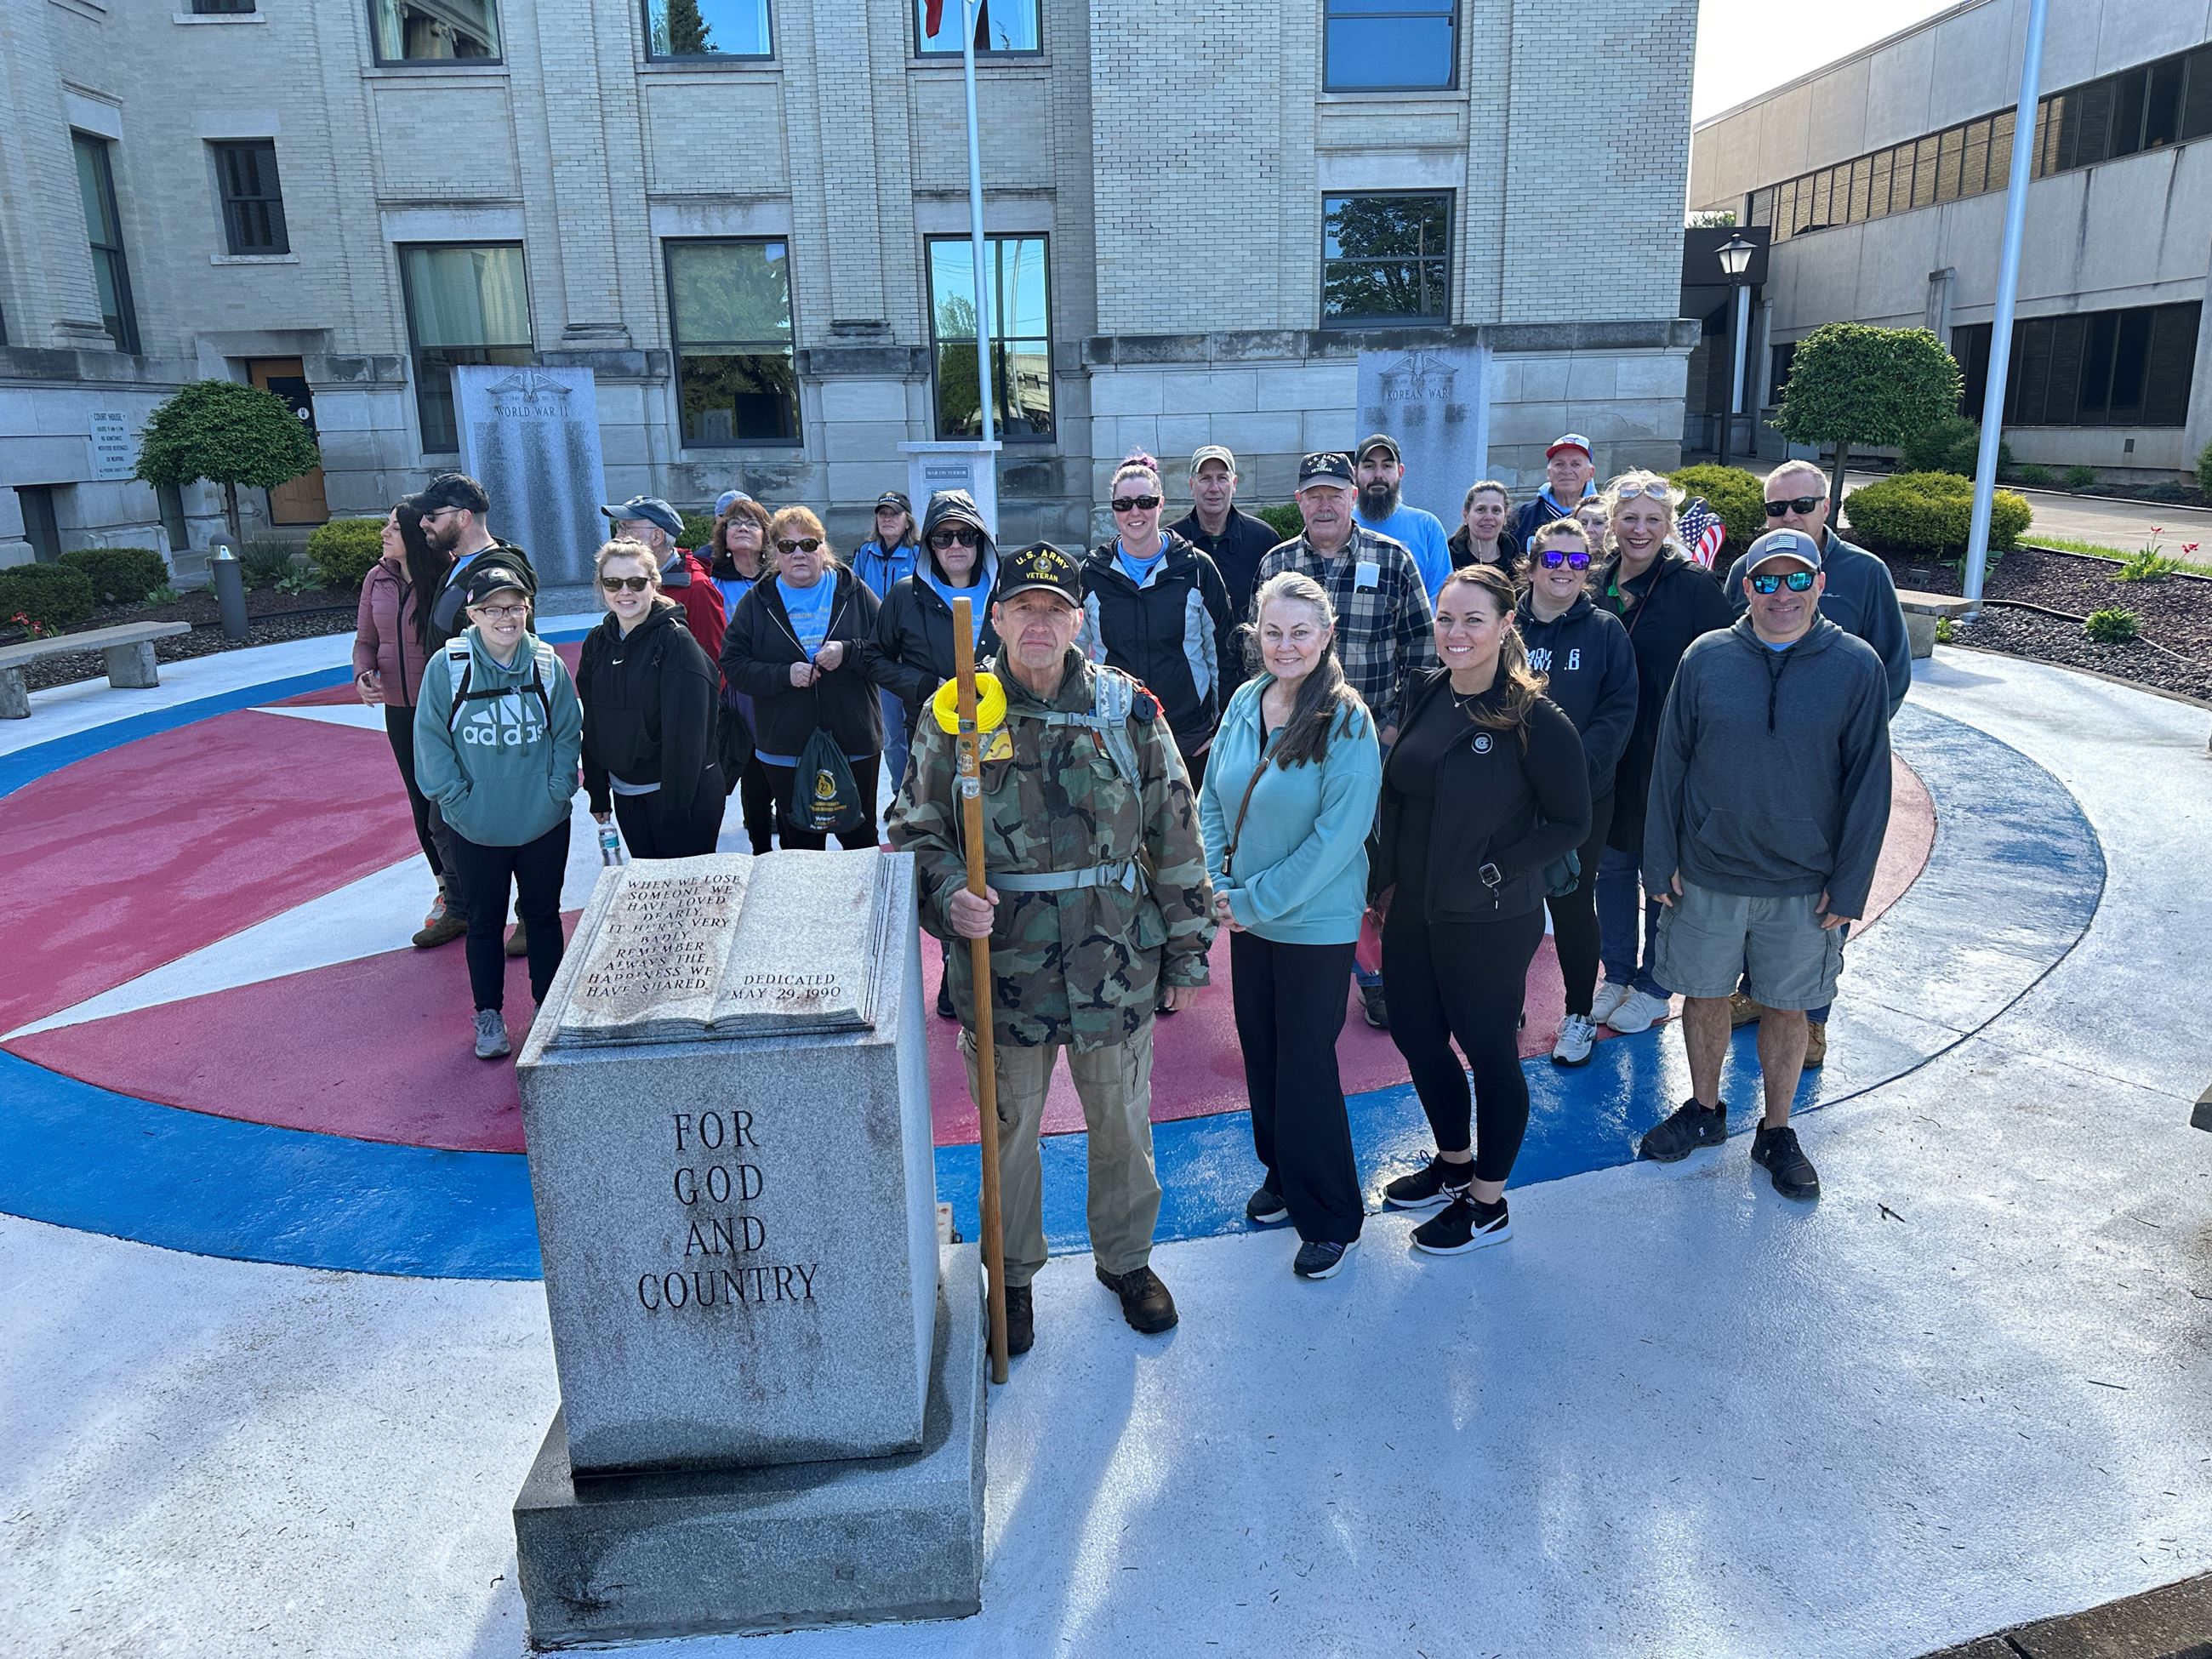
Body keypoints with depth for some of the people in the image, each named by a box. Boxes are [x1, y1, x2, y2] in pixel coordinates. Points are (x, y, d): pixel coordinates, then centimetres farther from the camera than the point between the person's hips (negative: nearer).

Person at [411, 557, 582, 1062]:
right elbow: (431, 738, -7)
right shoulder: (447, 667, -10)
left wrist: (557, 790, -8)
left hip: (544, 824, 1)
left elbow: (568, 734, 1)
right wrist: (456, 797, -12)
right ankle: (489, 1015, 28)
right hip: (476, 829, -1)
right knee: (485, 921, 13)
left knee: (543, 915, 16)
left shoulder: (548, 665, -5)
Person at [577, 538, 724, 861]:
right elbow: (592, 723, 11)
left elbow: (686, 731, -17)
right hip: (626, 795, 6)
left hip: (685, 793, -6)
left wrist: (675, 804, -19)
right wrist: (597, 792, 9)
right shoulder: (597, 643, 6)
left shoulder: (676, 641, -14)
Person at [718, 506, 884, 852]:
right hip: (786, 751, 1)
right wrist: (784, 674, -18)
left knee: (861, 839, 13)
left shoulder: (854, 593, 1)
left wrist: (847, 652, -20)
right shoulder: (758, 602, 3)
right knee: (799, 845, 12)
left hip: (855, 745, -1)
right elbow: (733, 665, -2)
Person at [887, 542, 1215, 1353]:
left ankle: (1126, 1258, 43)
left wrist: (1187, 949, 5)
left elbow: (1175, 835, 3)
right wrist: (949, 896, -19)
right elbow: (916, 832, 1)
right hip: (1002, 963, -1)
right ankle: (1013, 1273, 39)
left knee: (1122, 1125, 18)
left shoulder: (1129, 709, -3)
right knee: (1009, 1131, 16)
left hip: (1117, 965, 1)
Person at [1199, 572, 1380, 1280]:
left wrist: (1256, 902, -17)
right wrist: (1218, 889, -4)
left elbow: (1339, 833, -21)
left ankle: (1329, 1216, 22)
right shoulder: (1245, 703, 0)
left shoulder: (1347, 721, -17)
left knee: (1306, 1063, 3)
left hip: (1315, 923, -6)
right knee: (1261, 1049, 18)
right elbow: (1213, 801, 7)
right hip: (1248, 918, 6)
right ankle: (1282, 1174, 40)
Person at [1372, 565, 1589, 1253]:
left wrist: (1490, 873, -16)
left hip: (1490, 923, -7)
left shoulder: (1535, 719, -17)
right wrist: (1388, 881, 9)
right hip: (1413, 910, 7)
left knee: (1489, 1051, 8)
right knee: (1415, 1034, 18)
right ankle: (1454, 1163, 43)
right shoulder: (1427, 694, 2)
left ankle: (1488, 1204, 28)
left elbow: (1570, 822, -12)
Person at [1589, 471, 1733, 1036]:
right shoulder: (1600, 583, 5)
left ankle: (1654, 986, 22)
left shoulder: (1692, 584, -11)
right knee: (1611, 863, 14)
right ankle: (1616, 974, 29)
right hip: (1607, 751, 5)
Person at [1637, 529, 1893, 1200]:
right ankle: (1703, 1110, 35)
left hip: (1804, 887, -1)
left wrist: (1849, 885, -6)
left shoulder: (1856, 666, -6)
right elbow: (1670, 763, 1)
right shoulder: (1706, 658, -4)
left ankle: (1777, 1132, 30)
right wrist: (1662, 861, -2)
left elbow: (1869, 784, -4)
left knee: (1786, 1008, 12)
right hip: (1707, 876, 1)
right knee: (1705, 996, 13)